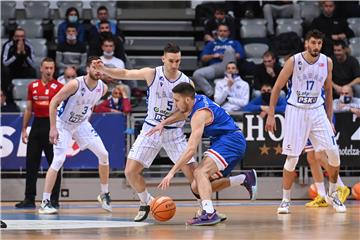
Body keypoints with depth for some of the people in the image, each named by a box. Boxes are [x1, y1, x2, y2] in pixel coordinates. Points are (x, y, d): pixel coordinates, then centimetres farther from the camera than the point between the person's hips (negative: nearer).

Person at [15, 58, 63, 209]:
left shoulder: (58, 87, -3)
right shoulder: (32, 86, 10)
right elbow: (28, 109, 15)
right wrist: (24, 129, 11)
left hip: (51, 125, -4)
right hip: (37, 125, 4)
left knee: (54, 164, -1)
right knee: (31, 164, 4)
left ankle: (54, 199, 4)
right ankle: (29, 199, 10)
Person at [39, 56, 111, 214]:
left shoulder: (103, 88, -9)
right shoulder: (75, 84, -27)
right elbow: (53, 103, -22)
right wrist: (53, 128, -24)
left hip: (82, 124, 6)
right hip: (63, 125, -6)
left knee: (103, 155, 1)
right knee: (58, 160, -18)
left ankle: (104, 195, 18)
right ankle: (45, 202, -15)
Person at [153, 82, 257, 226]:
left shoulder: (200, 114, -20)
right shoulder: (199, 99, 7)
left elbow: (191, 149, -27)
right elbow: (184, 113, 34)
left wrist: (172, 172, -28)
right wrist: (163, 123, 20)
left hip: (231, 140, -10)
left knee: (200, 173, -29)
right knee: (196, 187, 7)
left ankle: (209, 213, -45)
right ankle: (245, 179, 13)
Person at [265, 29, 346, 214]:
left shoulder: (327, 62, 0)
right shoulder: (293, 61, -11)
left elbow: (328, 90, 12)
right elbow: (277, 88, -3)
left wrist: (329, 119, 11)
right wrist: (271, 115, -6)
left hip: (317, 111, 3)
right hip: (296, 110, -3)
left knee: (334, 154, -4)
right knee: (292, 158, -7)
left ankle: (332, 194, 16)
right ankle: (285, 200, 6)